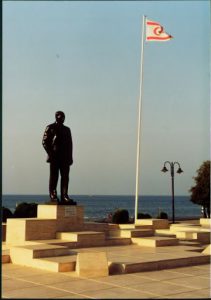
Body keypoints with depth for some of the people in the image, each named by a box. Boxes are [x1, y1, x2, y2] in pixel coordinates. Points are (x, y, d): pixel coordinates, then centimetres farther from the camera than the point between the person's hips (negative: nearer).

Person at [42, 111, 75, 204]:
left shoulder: (67, 129, 19)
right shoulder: (50, 128, 4)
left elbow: (70, 143, 19)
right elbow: (44, 142, -3)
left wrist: (70, 157, 9)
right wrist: (50, 154, -12)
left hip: (65, 158, 5)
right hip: (54, 157, -5)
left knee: (65, 177, 0)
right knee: (54, 177, -2)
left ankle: (64, 196, 1)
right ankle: (53, 196, 2)